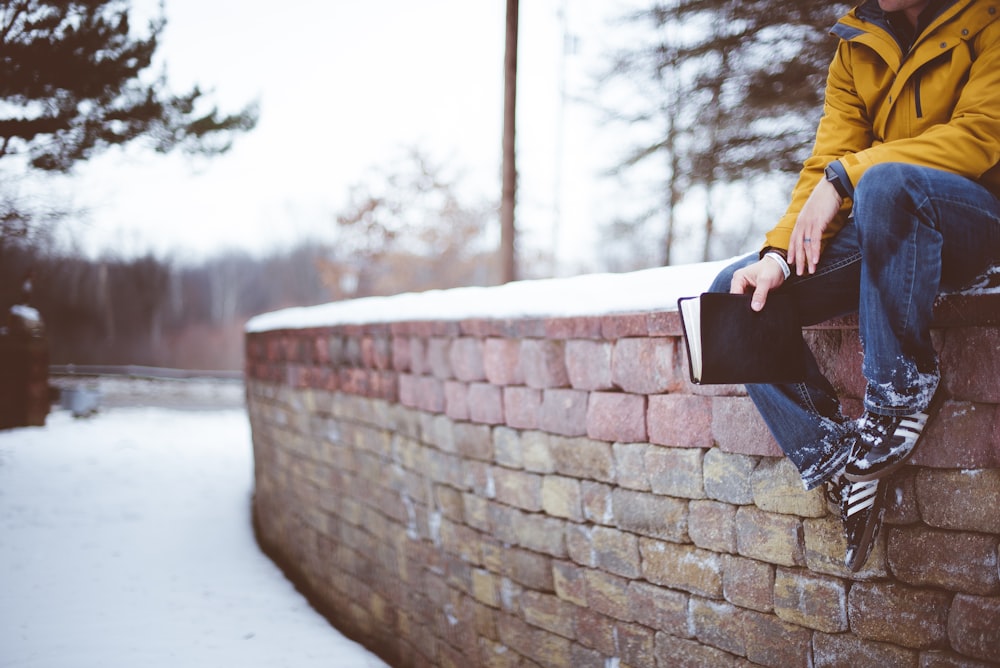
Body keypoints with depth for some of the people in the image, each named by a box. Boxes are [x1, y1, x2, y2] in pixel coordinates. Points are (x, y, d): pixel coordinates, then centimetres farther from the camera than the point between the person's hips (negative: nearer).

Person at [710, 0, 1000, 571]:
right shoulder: (857, 50, 12)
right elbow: (826, 164, 3)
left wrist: (846, 176, -20)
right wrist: (779, 253, -15)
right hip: (888, 227, 6)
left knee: (886, 181, -39)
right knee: (735, 294, -11)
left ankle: (904, 392, -24)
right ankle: (836, 462, -15)